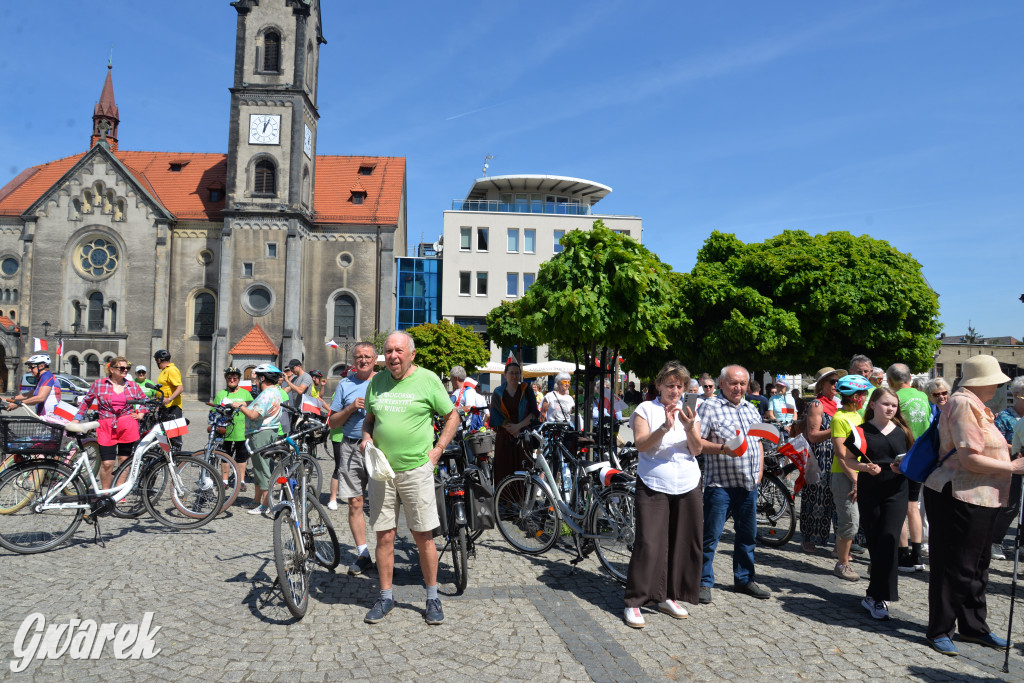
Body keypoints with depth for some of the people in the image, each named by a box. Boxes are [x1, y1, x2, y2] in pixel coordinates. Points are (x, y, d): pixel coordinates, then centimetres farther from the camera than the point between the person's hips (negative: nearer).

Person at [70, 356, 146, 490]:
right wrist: (76, 419, 14)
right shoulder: (99, 383, 5)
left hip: (128, 428, 1)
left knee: (124, 461, 5)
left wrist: (141, 414, 8)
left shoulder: (133, 386, 8)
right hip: (106, 428, -1)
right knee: (107, 463, -4)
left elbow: (145, 401, 22)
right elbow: (86, 401, 15)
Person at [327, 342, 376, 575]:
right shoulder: (345, 384, 11)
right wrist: (350, 408, -7)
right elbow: (332, 423, 10)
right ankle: (363, 555, 14)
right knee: (355, 503, 3)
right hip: (350, 447, 2)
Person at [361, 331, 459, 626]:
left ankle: (432, 598, 18)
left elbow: (452, 415, 6)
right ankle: (385, 596, 23)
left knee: (423, 537, 3)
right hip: (381, 470, 3)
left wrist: (438, 449, -3)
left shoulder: (427, 379, -2)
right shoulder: (376, 381, 9)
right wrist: (366, 438, 1)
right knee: (384, 536, 8)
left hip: (416, 469, -3)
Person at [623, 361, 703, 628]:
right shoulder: (646, 409, 0)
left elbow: (697, 450, 2)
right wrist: (665, 427, -25)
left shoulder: (689, 411, 11)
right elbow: (641, 444, -12)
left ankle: (668, 597, 22)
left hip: (687, 486, 5)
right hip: (654, 486, -4)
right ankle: (634, 602, 0)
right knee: (648, 543, -9)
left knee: (683, 542, 7)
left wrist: (689, 428, -16)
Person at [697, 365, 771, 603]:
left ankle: (744, 579, 30)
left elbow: (759, 442, 22)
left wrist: (759, 471, 14)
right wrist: (722, 448, -26)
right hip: (720, 483, -7)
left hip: (749, 484, 7)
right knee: (711, 535, -2)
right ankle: (704, 582, 10)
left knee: (747, 534, 16)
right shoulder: (709, 407, -8)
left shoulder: (751, 409, 14)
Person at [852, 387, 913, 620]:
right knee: (874, 542, 6)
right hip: (869, 491, 0)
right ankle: (883, 594, 23)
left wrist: (904, 467, -10)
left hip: (895, 492, 0)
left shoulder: (902, 432, 6)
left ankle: (875, 597, -7)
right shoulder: (862, 431, 1)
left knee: (888, 541, -11)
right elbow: (849, 460, 4)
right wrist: (866, 467, -15)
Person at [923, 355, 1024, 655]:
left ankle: (973, 626, 32)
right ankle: (939, 630, 11)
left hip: (979, 499, 11)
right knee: (952, 566, -1)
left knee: (976, 566, 19)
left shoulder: (974, 405, 15)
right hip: (958, 498, -11)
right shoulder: (963, 404, -18)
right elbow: (970, 459, -22)